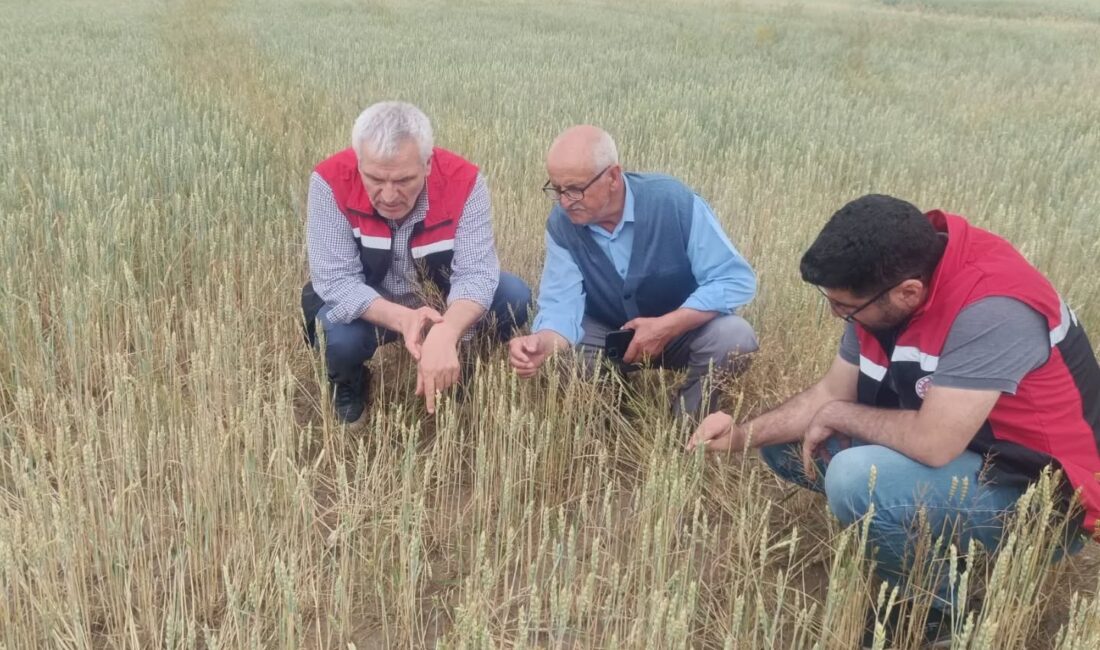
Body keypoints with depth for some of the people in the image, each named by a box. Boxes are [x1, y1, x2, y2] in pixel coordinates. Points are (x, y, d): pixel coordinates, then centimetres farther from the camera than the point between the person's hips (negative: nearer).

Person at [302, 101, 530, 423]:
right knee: (340, 340, -33)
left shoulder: (463, 181, -26)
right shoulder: (331, 181, -28)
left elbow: (475, 274, -31)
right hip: (365, 308, -1)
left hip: (441, 303, 2)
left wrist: (445, 334, -52)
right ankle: (349, 386, 6)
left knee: (514, 297, -21)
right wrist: (401, 319, -46)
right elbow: (335, 280, -28)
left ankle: (461, 372, 8)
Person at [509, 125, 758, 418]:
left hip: (682, 330, -2)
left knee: (733, 336, -32)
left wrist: (666, 327, -35)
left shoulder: (673, 201, -26)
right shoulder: (561, 225, -16)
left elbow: (737, 279, -26)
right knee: (551, 355, -25)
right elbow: (561, 303, -23)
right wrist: (544, 343, -47)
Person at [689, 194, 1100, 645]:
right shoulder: (889, 275, -7)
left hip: (1037, 493, -8)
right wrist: (746, 434, -11)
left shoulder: (991, 308, -32)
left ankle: (941, 613, -4)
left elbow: (932, 444, -35)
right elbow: (833, 392, 2)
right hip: (957, 454, 8)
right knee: (786, 440, 4)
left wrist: (837, 417, -18)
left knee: (857, 478, -32)